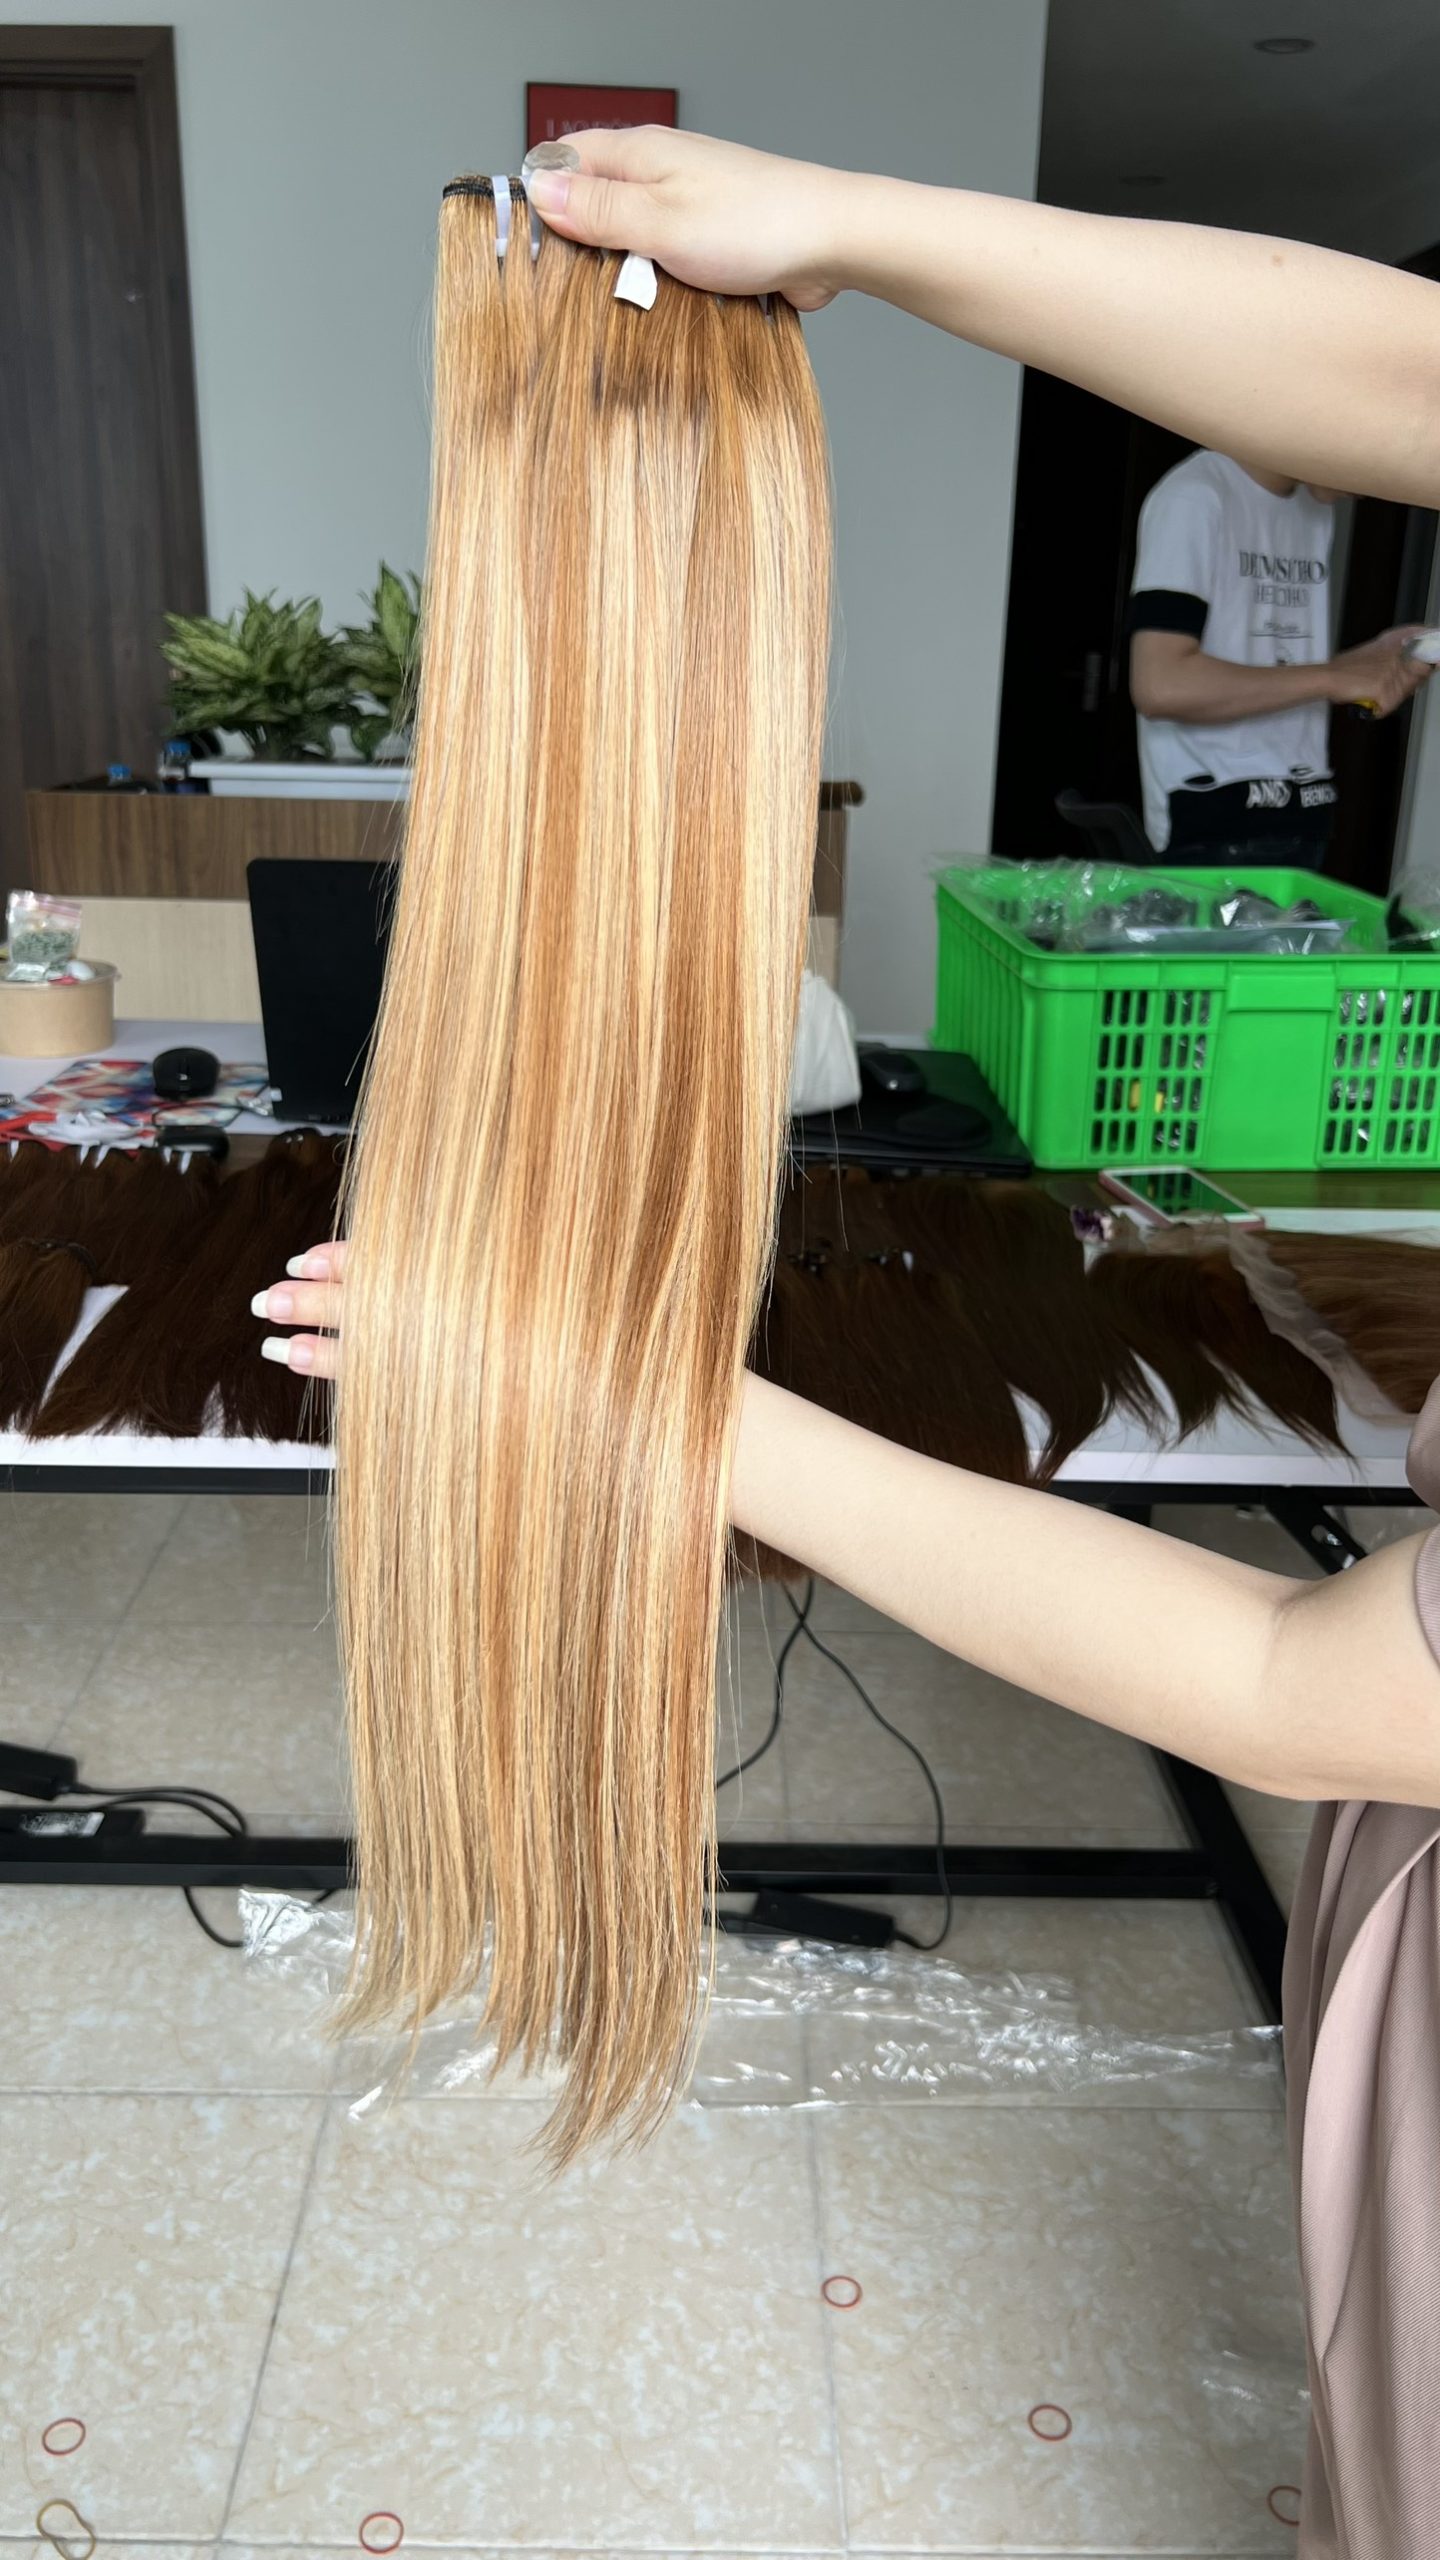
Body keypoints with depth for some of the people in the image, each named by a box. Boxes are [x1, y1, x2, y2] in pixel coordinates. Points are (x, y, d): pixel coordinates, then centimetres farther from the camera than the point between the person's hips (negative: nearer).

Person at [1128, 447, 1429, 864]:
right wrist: (1332, 678, -15)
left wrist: (1373, 658, 4)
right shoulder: (1196, 496, -8)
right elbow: (1159, 685, -20)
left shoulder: (1318, 512, 16)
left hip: (1305, 819, 7)